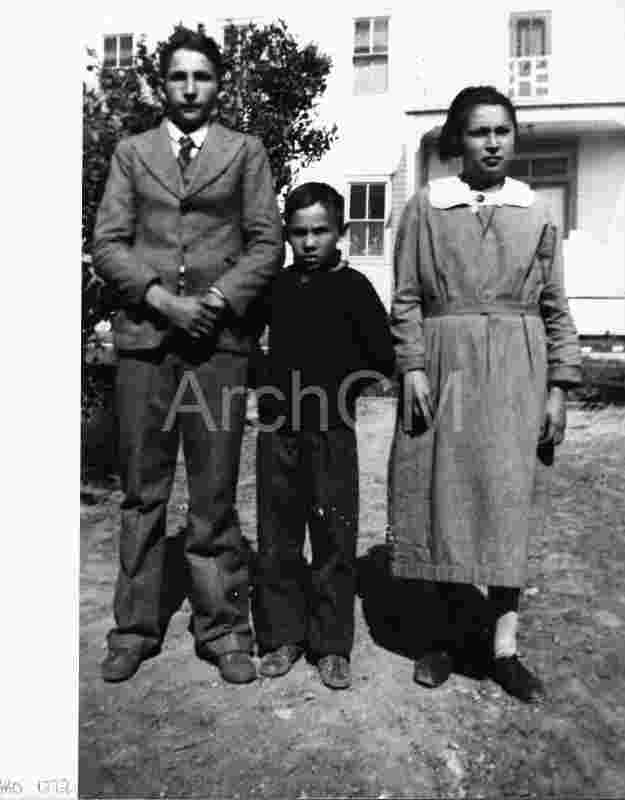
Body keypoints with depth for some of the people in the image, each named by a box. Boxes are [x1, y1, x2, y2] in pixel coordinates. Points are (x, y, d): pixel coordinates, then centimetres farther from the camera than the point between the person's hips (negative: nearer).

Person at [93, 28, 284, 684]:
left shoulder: (246, 152, 13)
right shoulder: (131, 153, 17)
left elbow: (267, 243, 5)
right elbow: (107, 243, 7)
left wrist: (217, 299, -9)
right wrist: (159, 296, -8)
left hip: (219, 336, -1)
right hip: (143, 334, 2)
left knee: (215, 494, 1)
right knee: (141, 491, 6)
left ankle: (222, 628, 15)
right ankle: (135, 627, 18)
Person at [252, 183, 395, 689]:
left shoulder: (352, 287, -4)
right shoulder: (277, 285, 8)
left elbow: (384, 359, -4)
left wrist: (342, 389, 0)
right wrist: (276, 388, 12)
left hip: (331, 432, -3)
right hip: (278, 429, 4)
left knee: (335, 539, 3)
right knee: (277, 539, 8)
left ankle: (332, 645, 17)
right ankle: (282, 637, 23)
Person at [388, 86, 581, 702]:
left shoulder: (536, 213, 10)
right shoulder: (426, 206, 5)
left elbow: (555, 307, 9)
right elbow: (406, 298, 2)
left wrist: (558, 386, 3)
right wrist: (412, 368, -9)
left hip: (515, 372, 1)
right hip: (444, 366, 0)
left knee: (508, 500, -1)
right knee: (442, 497, 4)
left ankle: (504, 647, 9)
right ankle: (446, 633, 20)